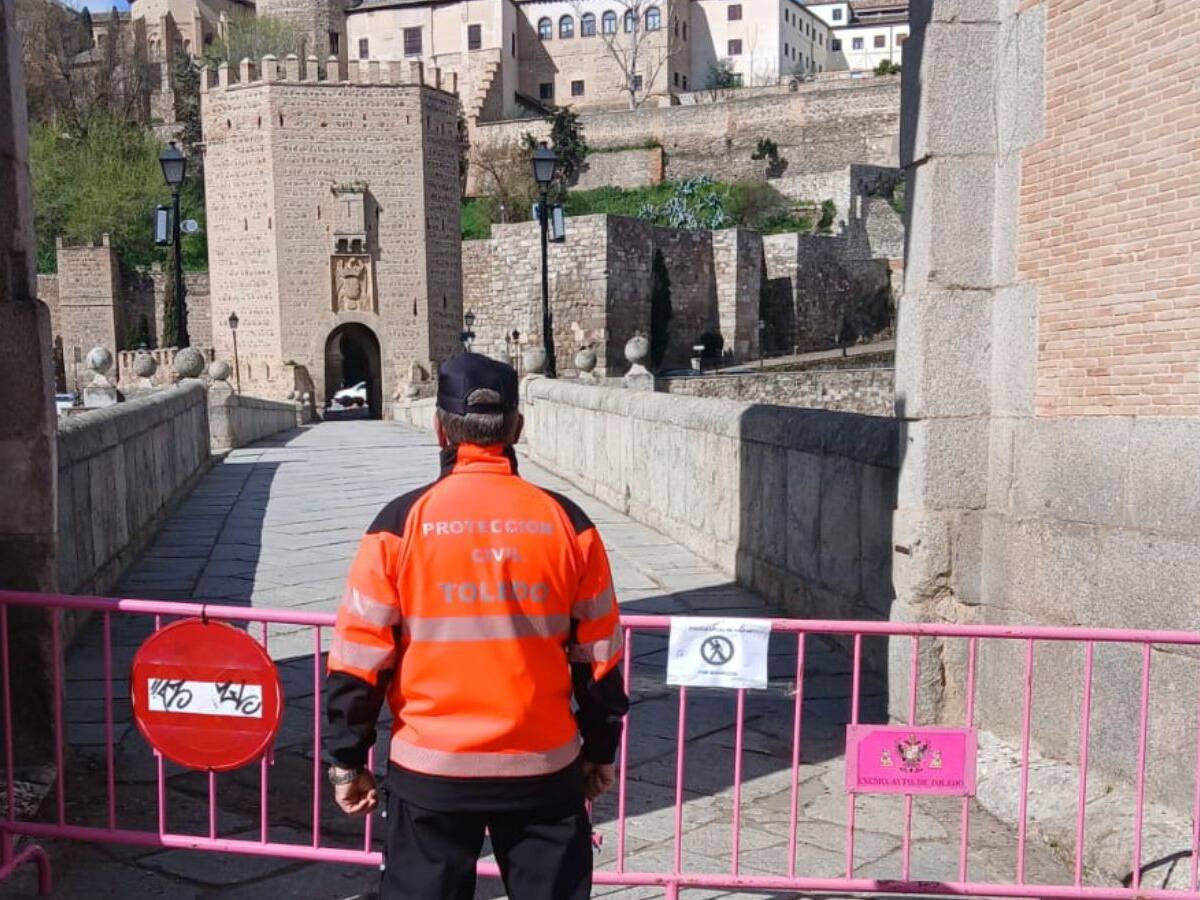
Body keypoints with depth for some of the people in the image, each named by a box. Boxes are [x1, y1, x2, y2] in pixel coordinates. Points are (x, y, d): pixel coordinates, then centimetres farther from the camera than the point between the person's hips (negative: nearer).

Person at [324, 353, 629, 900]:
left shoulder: (401, 524, -9)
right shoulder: (566, 522, -4)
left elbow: (360, 658, -5)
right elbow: (598, 656, 2)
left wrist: (347, 760, 8)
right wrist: (600, 751, 15)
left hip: (431, 771, -1)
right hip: (544, 767, 1)